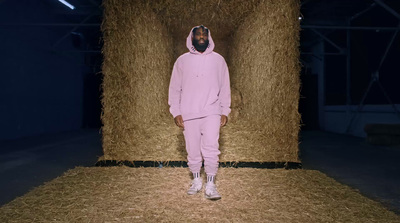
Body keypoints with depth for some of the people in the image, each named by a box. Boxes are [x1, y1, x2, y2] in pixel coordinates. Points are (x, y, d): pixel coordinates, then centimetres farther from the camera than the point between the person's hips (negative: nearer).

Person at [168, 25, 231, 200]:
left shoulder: (218, 60, 9)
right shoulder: (182, 60, 8)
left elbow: (225, 87, 10)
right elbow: (174, 88, 8)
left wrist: (225, 111, 5)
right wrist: (175, 112, 0)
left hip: (212, 113, -1)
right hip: (188, 114, 1)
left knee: (211, 148, -10)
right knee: (193, 150, 7)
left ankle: (210, 185, 2)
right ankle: (196, 181, 25)